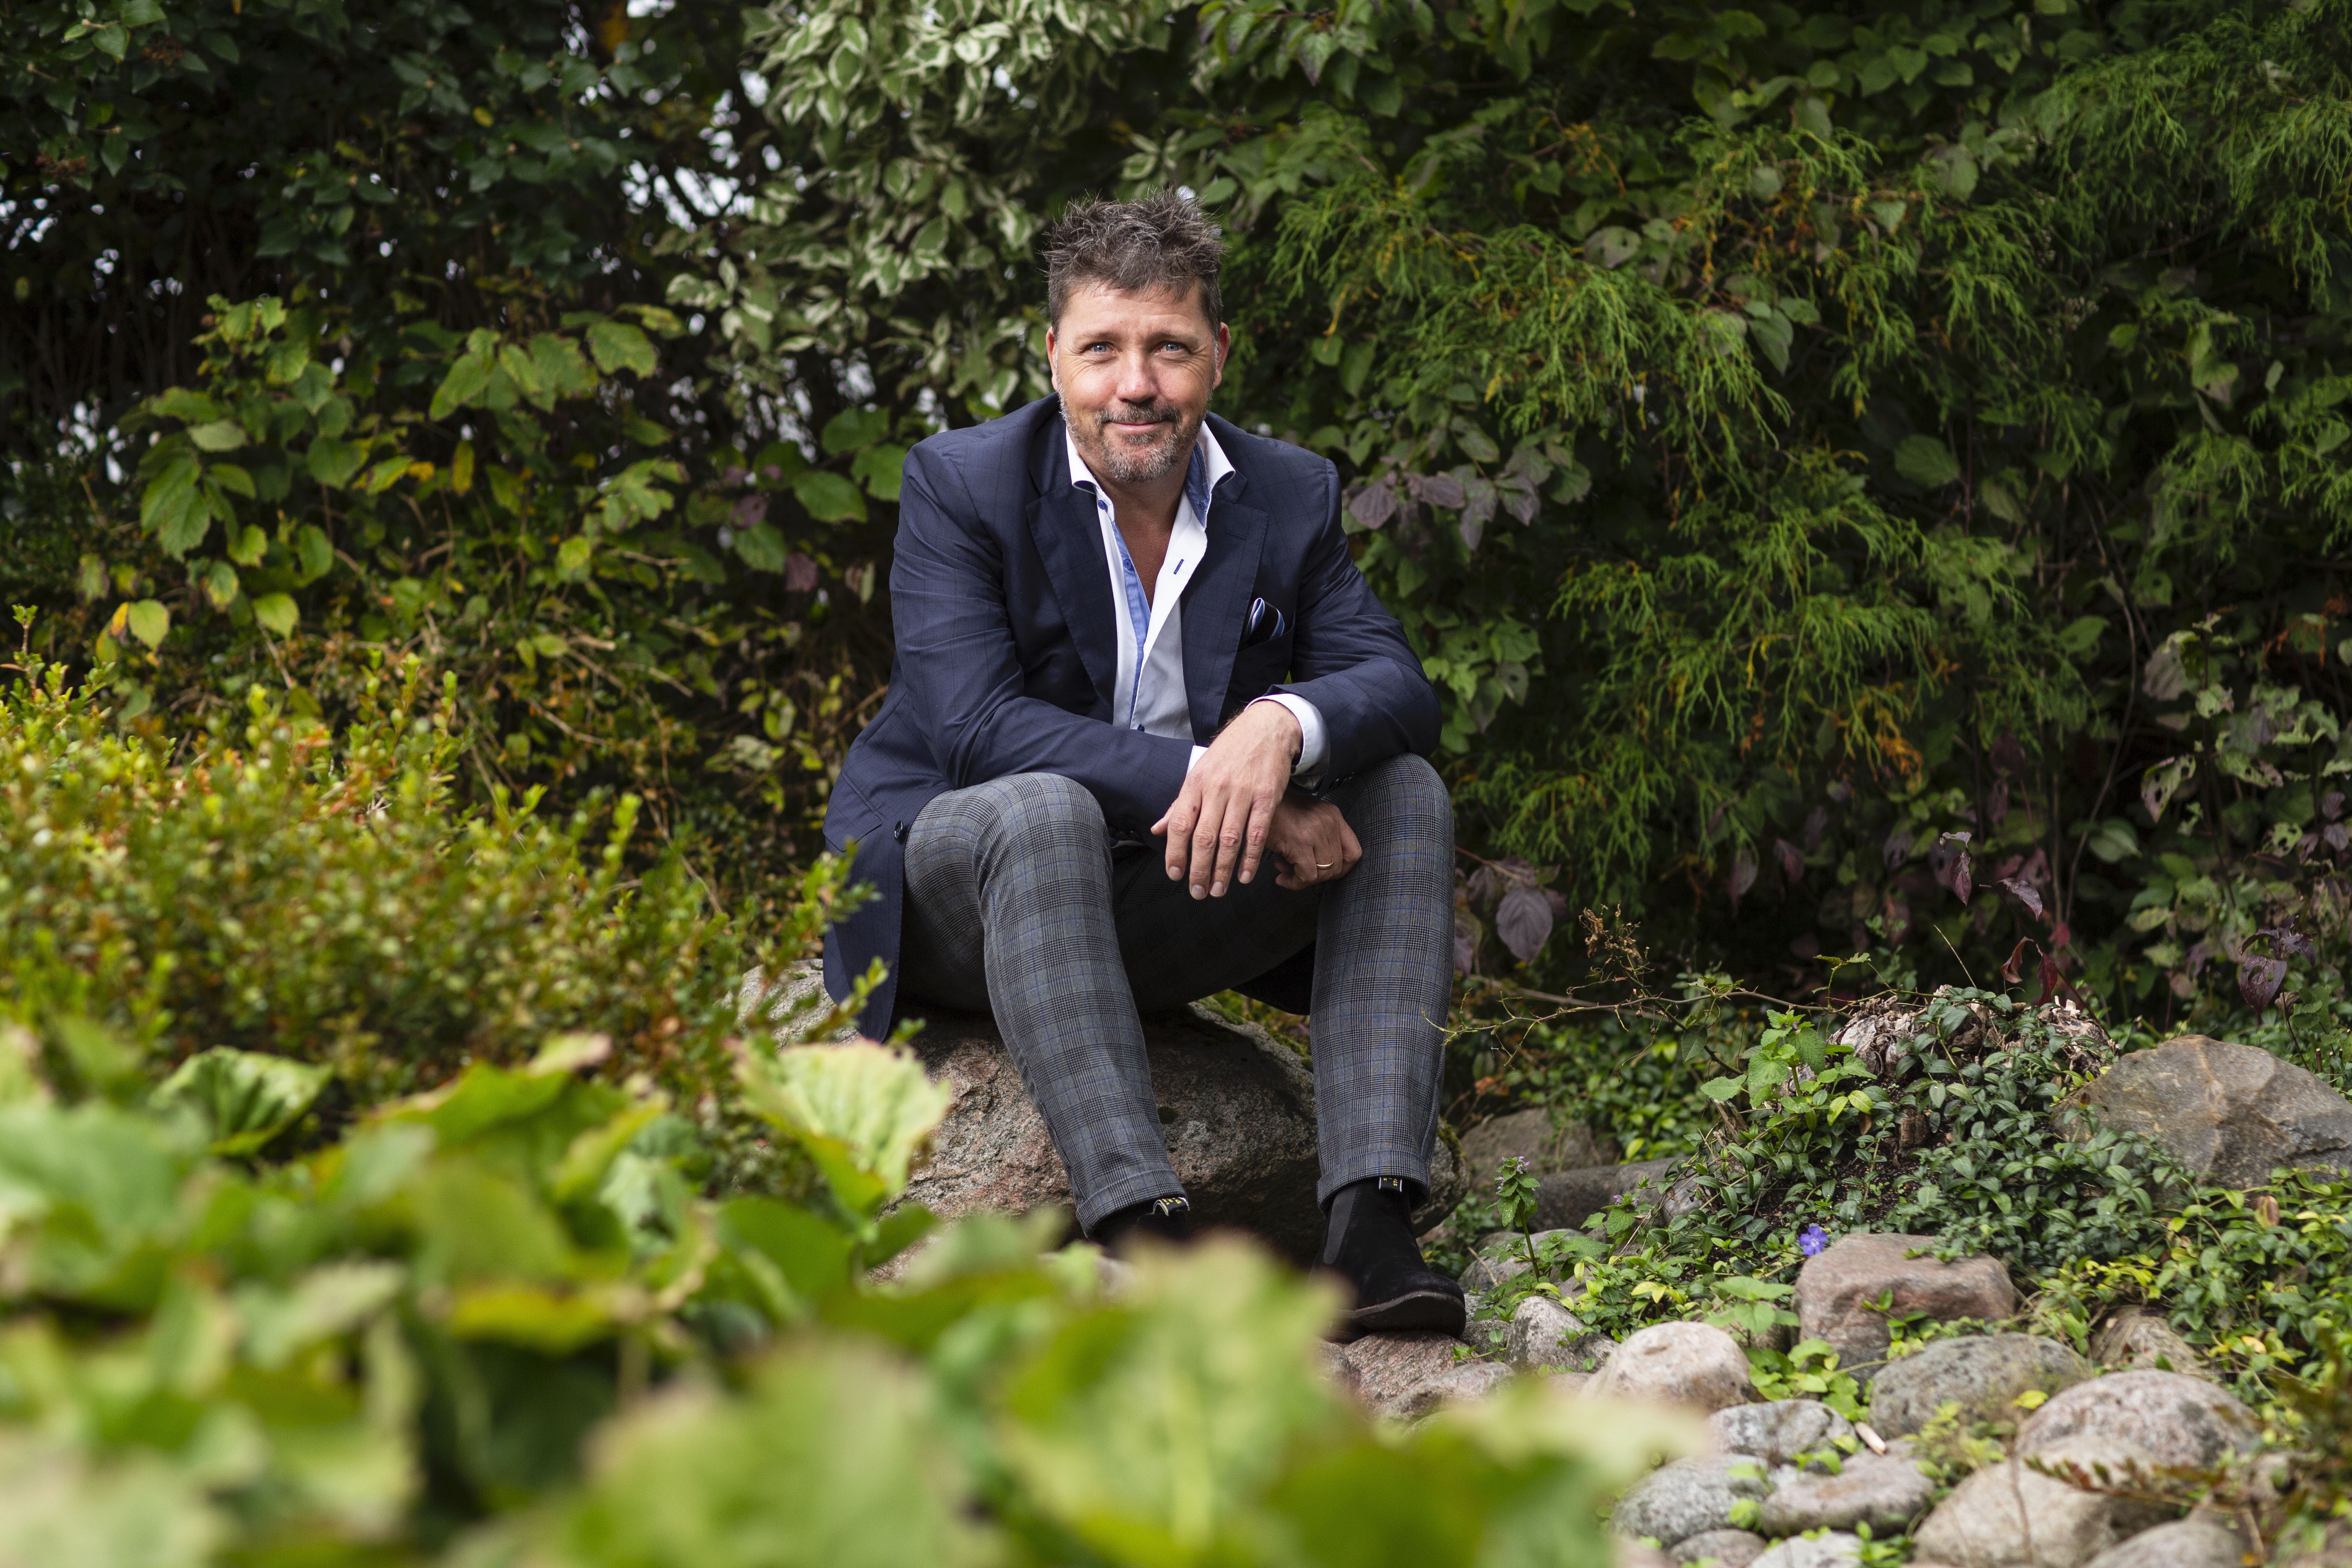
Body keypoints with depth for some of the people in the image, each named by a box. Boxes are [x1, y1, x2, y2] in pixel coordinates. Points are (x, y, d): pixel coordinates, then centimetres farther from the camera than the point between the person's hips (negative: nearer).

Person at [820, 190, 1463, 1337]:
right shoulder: (960, 485, -11)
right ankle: (1138, 1229, -46)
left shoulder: (1290, 497, 1)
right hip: (949, 887, -4)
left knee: (1404, 793, -15)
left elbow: (1396, 686, -10)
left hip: (1172, 898, 4)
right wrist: (1195, 773, -34)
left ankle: (1370, 1222, -28)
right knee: (1041, 812, -37)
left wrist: (1282, 727, -34)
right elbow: (972, 724, -23)